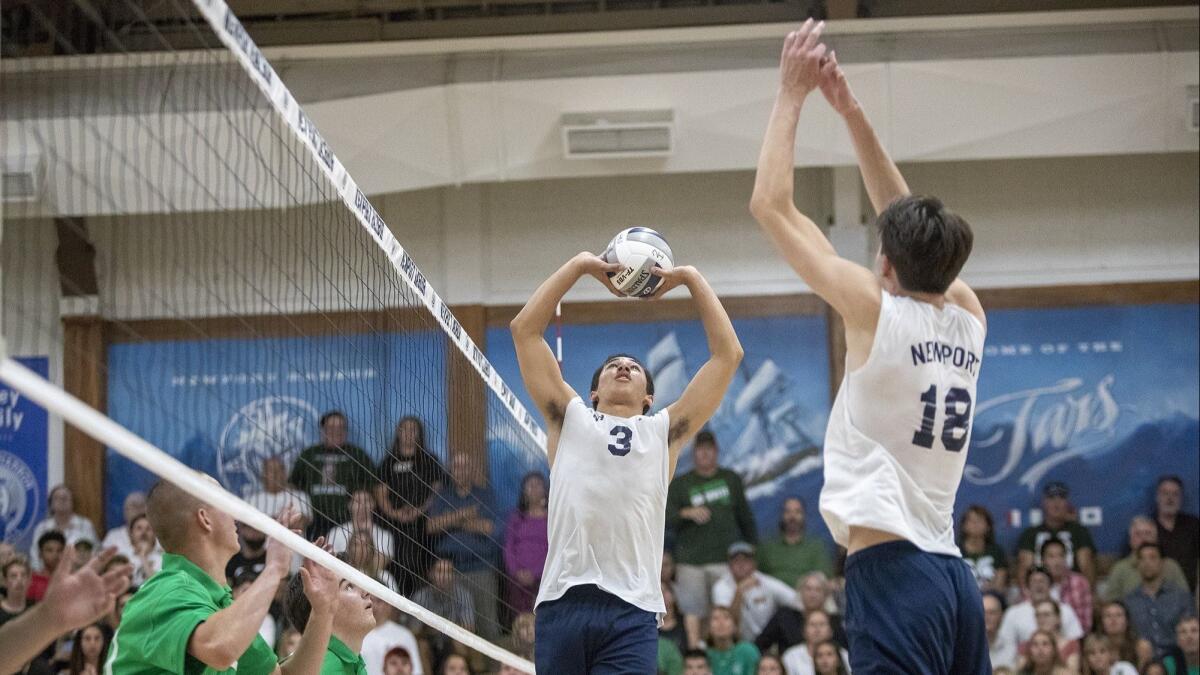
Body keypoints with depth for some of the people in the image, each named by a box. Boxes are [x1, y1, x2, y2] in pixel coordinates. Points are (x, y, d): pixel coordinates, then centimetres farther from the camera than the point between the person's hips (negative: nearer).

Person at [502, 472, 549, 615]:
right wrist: (516, 571, -5)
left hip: (541, 577, -2)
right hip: (518, 578, 2)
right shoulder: (516, 518, 16)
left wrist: (535, 573, -10)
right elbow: (508, 548, 11)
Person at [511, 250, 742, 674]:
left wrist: (690, 278, 21)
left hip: (631, 609, -1)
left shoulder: (664, 430, 21)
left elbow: (728, 354, 19)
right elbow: (525, 329, 19)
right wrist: (580, 265, 18)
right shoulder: (569, 418, 22)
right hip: (562, 602, 1)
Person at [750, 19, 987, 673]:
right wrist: (850, 111, 26)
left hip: (890, 570, -7)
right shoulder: (969, 320, 11)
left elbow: (770, 205, 0)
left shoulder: (875, 309, -6)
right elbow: (910, 224, 26)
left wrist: (791, 94, 9)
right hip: (953, 571, 8)